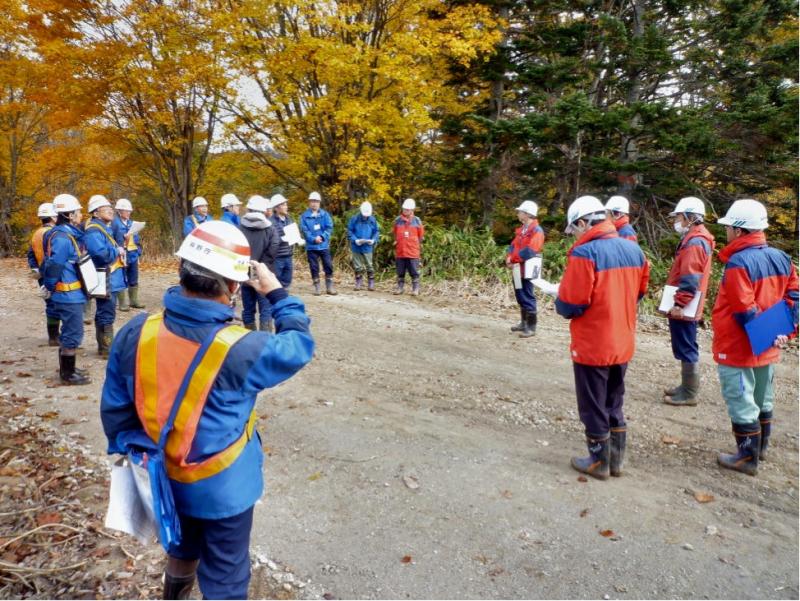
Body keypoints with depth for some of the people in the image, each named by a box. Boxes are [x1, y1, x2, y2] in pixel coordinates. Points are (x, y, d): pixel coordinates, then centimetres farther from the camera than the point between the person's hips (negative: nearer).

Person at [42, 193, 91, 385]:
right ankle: (68, 374, 6)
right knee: (73, 334, -3)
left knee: (68, 332, 18)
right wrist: (51, 288, -9)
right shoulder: (62, 237, -20)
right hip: (69, 295, -10)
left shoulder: (69, 234, 10)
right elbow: (53, 267, -19)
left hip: (72, 294, 10)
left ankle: (67, 369, 29)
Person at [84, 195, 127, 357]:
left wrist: (119, 251, 6)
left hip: (110, 279, 11)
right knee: (106, 314, -5)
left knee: (105, 313, 17)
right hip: (105, 280, -11)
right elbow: (101, 253, -30)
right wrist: (117, 251, -14)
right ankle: (106, 349, 1)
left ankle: (105, 346, 27)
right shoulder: (94, 231, -17)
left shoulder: (103, 228, 16)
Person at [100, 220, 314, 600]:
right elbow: (298, 346, -11)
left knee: (181, 550, 34)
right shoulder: (241, 349, -30)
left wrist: (128, 449, 12)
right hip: (223, 488, -5)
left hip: (167, 478, 5)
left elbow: (114, 408, -4)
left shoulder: (135, 333, -16)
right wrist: (276, 294, -3)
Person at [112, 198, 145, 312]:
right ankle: (122, 303, 7)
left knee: (134, 280, 13)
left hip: (133, 255, 6)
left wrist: (138, 251, 11)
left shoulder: (131, 223, 12)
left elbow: (137, 239, 16)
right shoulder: (114, 223, -7)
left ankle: (133, 301, 23)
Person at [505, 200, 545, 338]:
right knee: (520, 297, 15)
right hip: (518, 269, 9)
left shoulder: (537, 231, -14)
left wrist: (512, 258, -14)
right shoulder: (521, 230, 15)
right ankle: (524, 323, 26)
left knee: (527, 298, -5)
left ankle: (531, 327, 2)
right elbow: (513, 246, 13)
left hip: (527, 270, -9)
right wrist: (509, 259, -6)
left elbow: (528, 251, -23)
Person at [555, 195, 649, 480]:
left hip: (592, 347, -7)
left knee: (593, 408, 9)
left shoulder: (584, 253, -20)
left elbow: (571, 305, -21)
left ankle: (599, 462, 22)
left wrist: (559, 303, 0)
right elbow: (638, 292, 12)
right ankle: (617, 459, 31)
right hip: (623, 345, 7)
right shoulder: (633, 249, 3)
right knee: (614, 404, 21)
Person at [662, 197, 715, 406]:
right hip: (686, 308, 10)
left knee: (686, 349, -2)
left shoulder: (694, 242, -17)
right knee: (686, 349, 17)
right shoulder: (695, 238, 16)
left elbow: (690, 279, -24)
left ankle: (689, 394, 6)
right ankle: (687, 386, 27)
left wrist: (679, 304, -23)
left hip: (684, 309, -10)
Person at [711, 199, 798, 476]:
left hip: (737, 349, -8)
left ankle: (748, 458, 13)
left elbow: (745, 310, -23)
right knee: (762, 401, 21)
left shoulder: (738, 263, -22)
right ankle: (761, 447, 37)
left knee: (741, 403, 3)